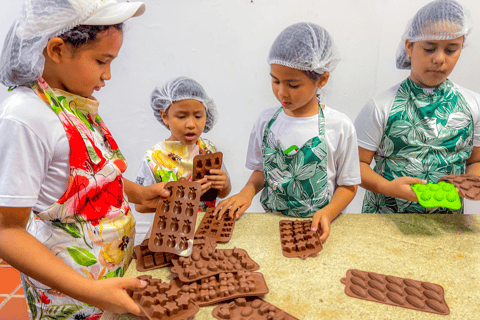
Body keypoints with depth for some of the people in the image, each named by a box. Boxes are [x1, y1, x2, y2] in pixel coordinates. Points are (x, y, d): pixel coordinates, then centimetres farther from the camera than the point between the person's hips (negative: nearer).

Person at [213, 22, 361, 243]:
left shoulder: (340, 127, -7)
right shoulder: (266, 121, 1)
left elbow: (348, 186, 0)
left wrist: (327, 213, -16)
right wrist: (247, 192, -6)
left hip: (317, 227, -2)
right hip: (272, 224, 2)